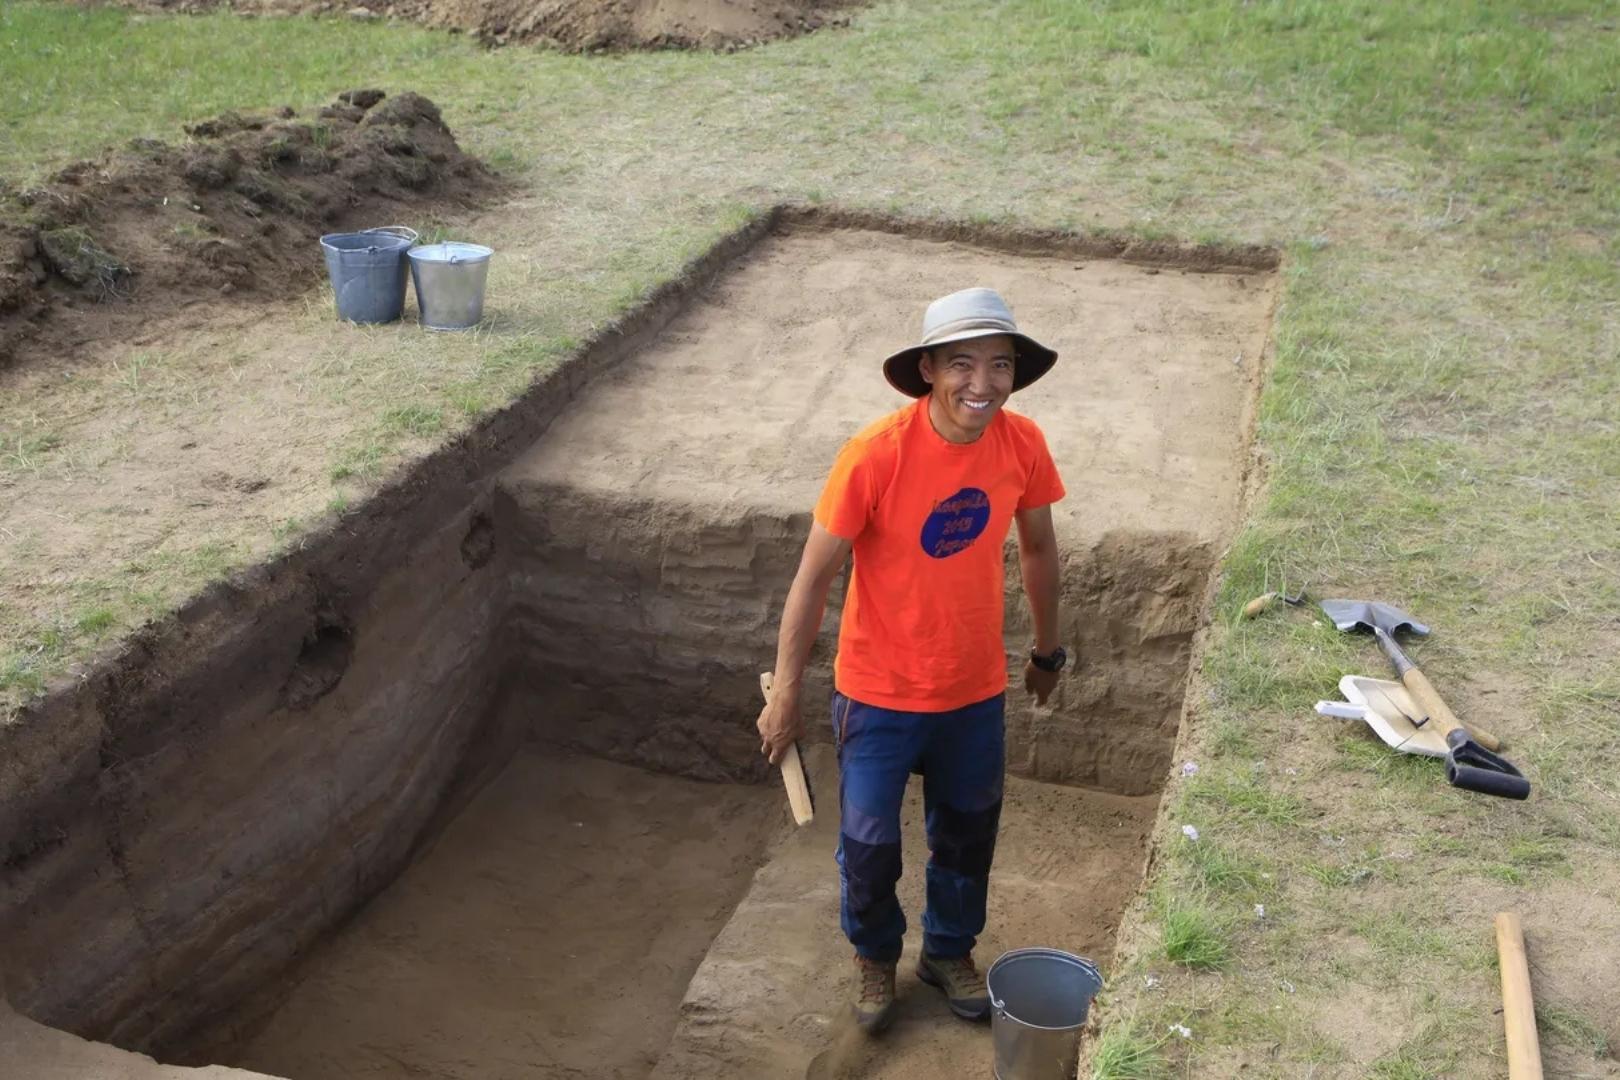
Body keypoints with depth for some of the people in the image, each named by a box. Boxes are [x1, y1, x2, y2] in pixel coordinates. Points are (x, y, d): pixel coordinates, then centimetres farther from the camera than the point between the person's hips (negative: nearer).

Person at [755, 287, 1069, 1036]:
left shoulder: (1023, 445, -13)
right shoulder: (875, 455, -26)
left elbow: (1037, 548, 5)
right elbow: (815, 577, -17)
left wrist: (1047, 649, 15)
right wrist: (785, 696, -13)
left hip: (976, 690, 4)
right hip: (879, 693, -3)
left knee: (966, 835, 21)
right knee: (869, 845, 13)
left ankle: (950, 951, 49)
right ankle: (875, 957, 44)